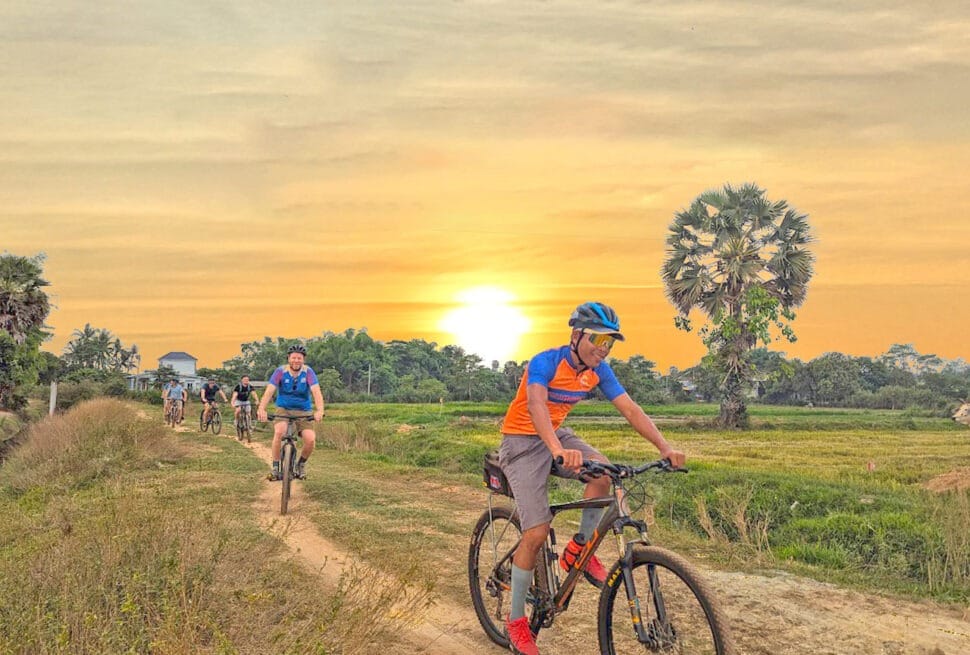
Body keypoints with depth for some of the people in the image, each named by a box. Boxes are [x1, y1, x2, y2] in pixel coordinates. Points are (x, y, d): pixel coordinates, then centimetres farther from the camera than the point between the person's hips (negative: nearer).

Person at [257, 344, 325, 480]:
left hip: (303, 411, 1)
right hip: (283, 409, -1)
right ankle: (275, 467, -11)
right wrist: (262, 409, -38)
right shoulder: (280, 371, -11)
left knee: (310, 439, -20)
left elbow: (316, 391, -22)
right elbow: (269, 391, -21)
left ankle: (301, 464, 11)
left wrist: (319, 410, -39)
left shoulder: (308, 372, -11)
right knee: (279, 432, -30)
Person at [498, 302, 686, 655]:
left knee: (604, 471, -25)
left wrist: (666, 447, -24)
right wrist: (559, 451, -60)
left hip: (556, 435, 6)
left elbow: (630, 409, -11)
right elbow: (536, 406, -43)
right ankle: (517, 621, 4)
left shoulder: (599, 370, -6)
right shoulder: (545, 362, -26)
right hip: (522, 441, -6)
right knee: (537, 532, -14)